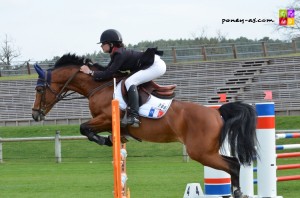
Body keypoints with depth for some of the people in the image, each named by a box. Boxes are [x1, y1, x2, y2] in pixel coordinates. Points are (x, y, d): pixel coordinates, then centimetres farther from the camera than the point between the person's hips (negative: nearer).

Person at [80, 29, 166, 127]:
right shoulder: (116, 54, 10)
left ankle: (134, 116, -29)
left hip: (156, 65, -11)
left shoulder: (120, 55, -19)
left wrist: (90, 72, -16)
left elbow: (108, 74, -22)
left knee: (130, 82, -21)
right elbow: (107, 70, 15)